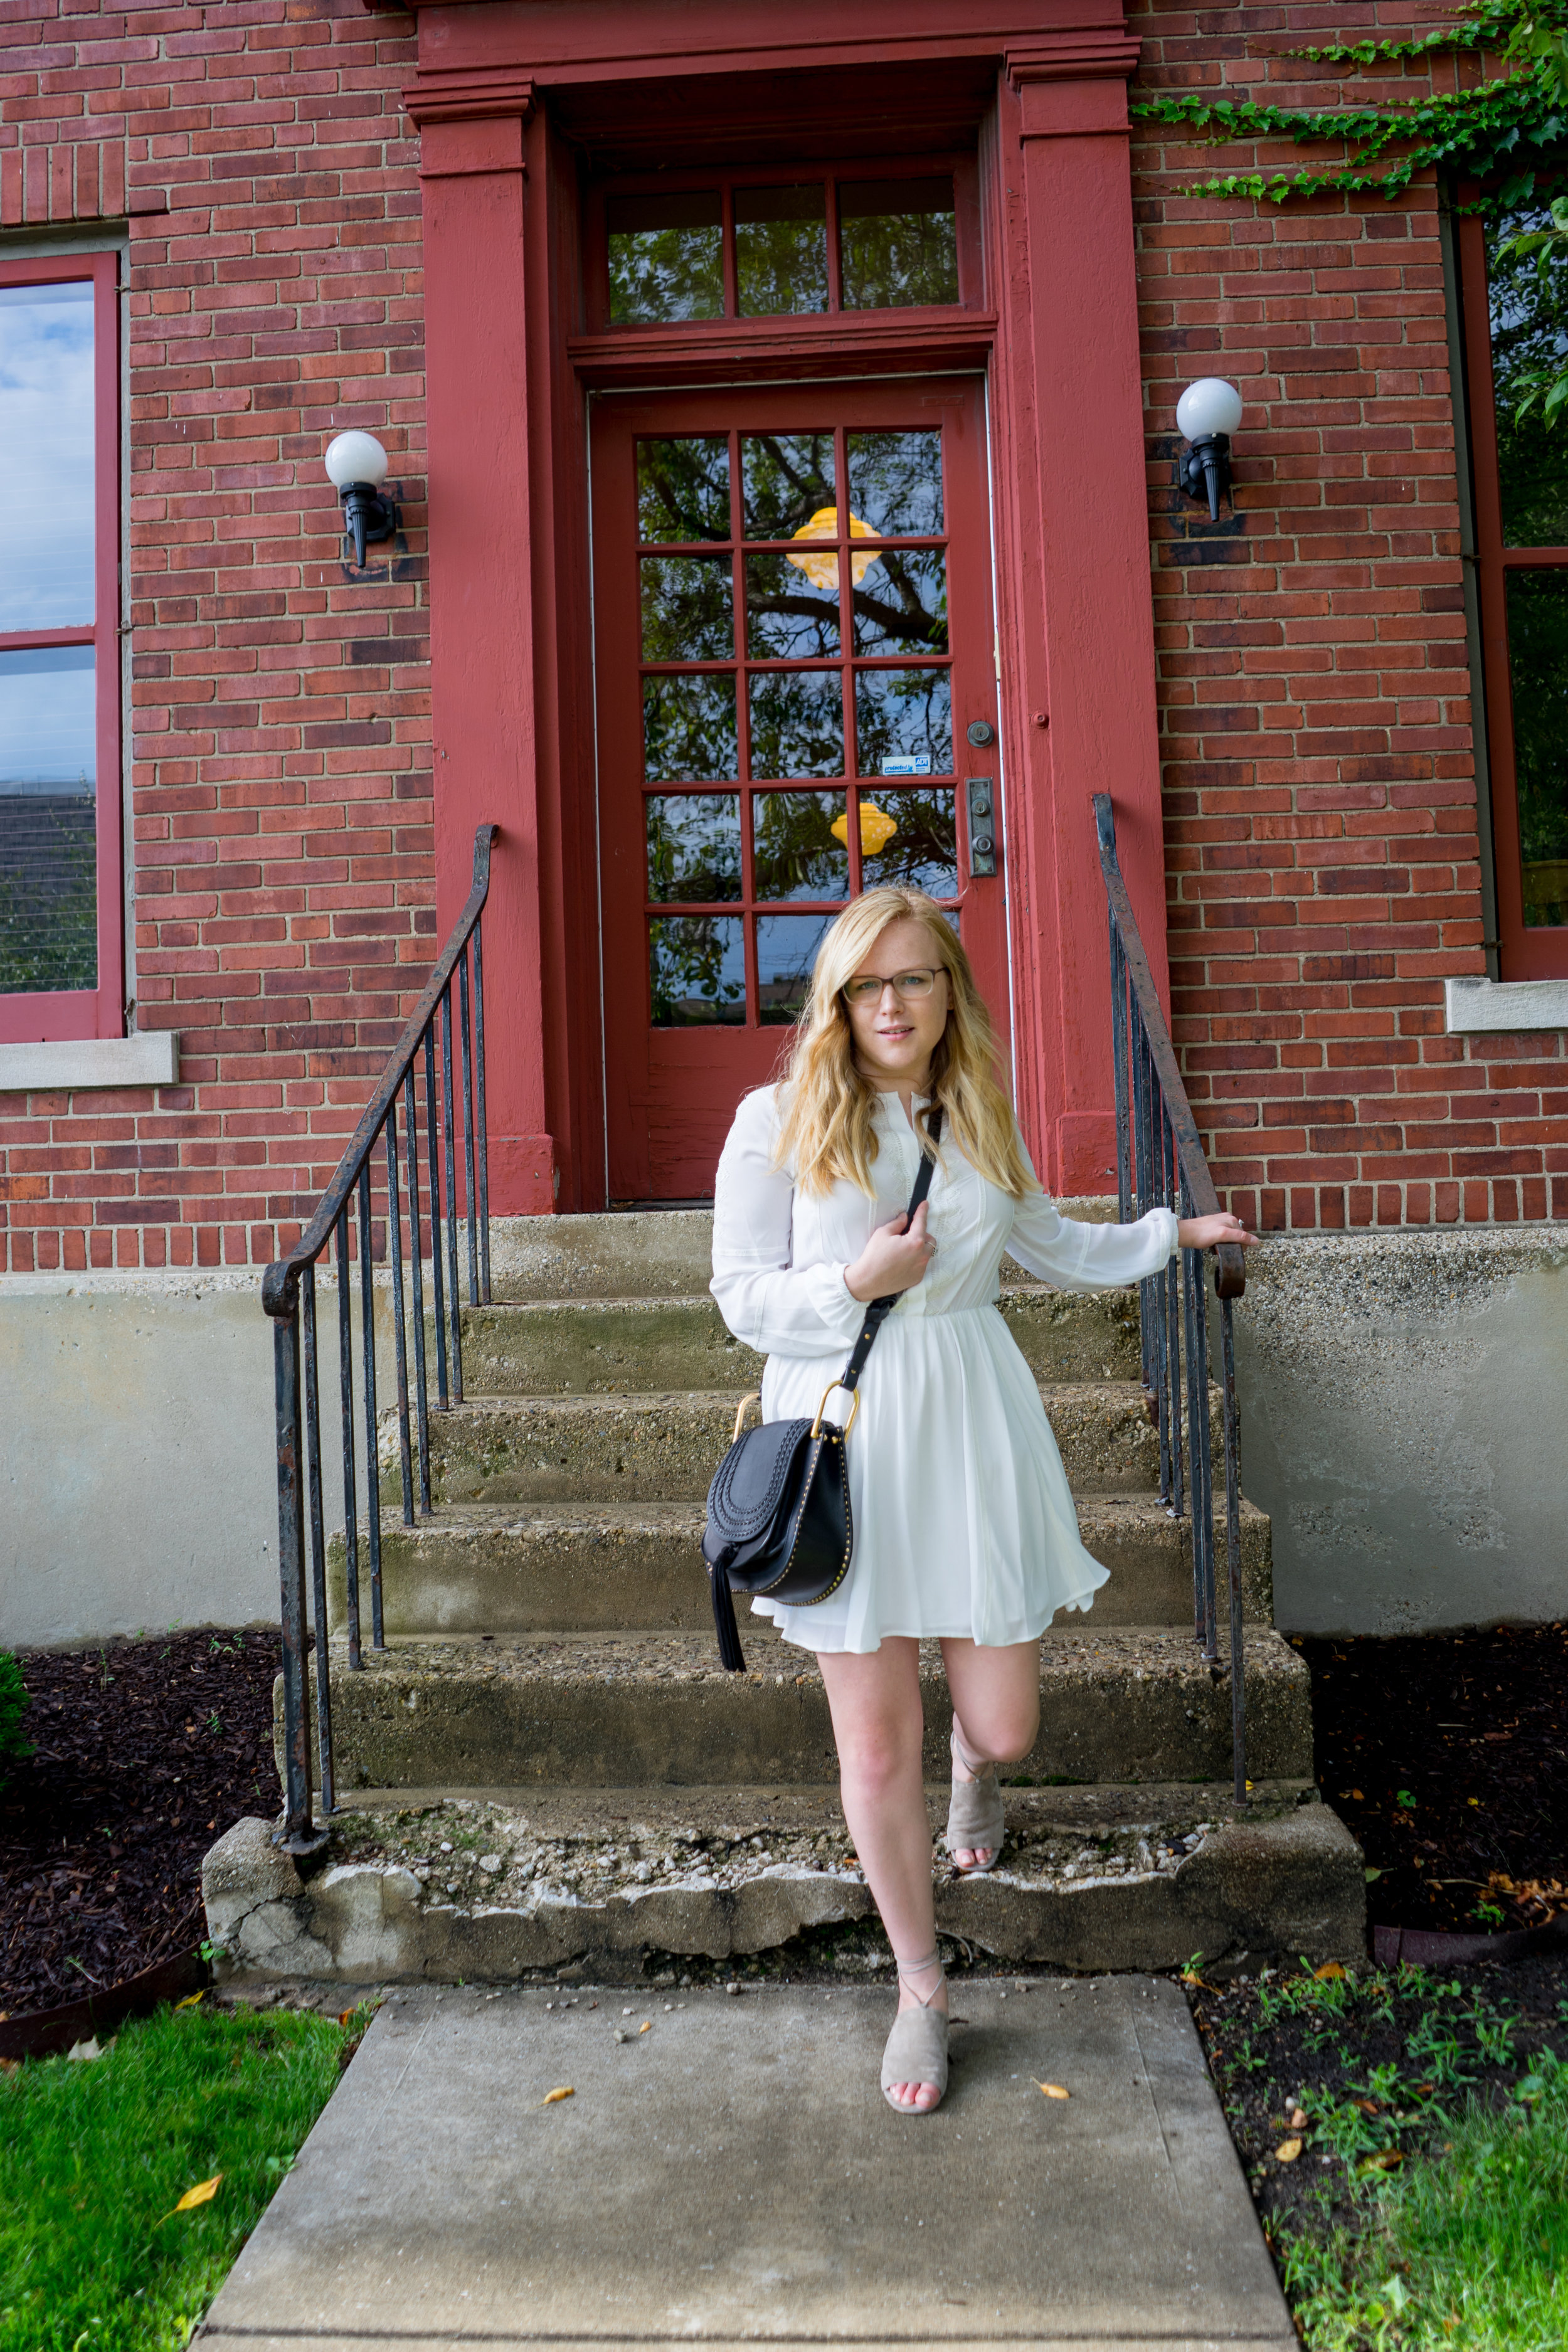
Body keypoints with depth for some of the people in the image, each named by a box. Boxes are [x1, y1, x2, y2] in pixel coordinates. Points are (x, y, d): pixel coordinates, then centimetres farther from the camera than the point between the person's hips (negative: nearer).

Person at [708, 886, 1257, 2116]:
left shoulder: (982, 1123, 9)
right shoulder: (780, 1120, -3)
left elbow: (1056, 1247, 26)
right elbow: (743, 1299, -3)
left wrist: (1174, 1232, 28)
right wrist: (858, 1281, -16)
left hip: (970, 1427, 3)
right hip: (844, 1434, -2)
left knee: (1003, 1724, 6)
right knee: (877, 1744, 5)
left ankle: (976, 1772, 48)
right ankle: (922, 1989, 29)